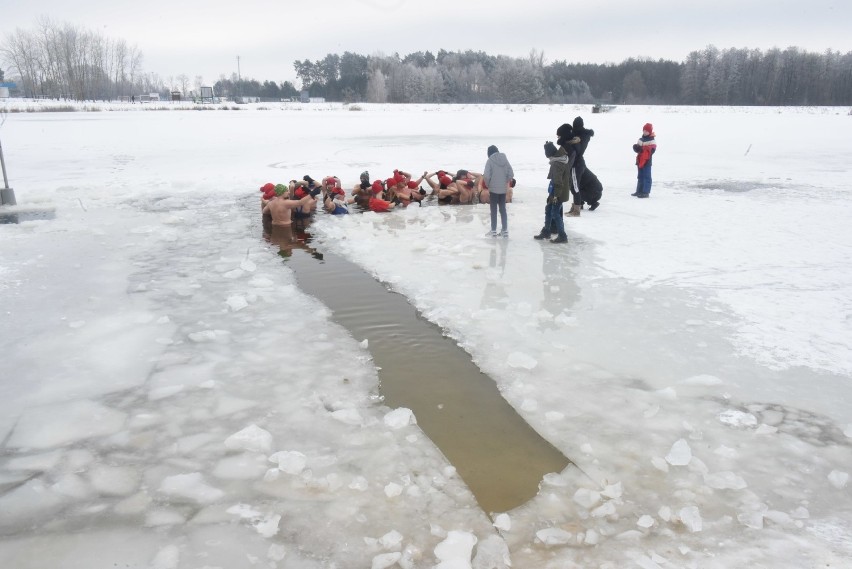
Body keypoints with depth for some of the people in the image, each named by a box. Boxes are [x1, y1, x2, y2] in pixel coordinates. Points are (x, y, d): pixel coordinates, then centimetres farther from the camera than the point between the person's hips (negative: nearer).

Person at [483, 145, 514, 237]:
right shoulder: (505, 159, 4)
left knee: (494, 210, 4)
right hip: (503, 189, 4)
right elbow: (511, 174, 2)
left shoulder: (490, 160, -9)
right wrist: (505, 182, 14)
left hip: (493, 188, -4)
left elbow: (486, 176, -17)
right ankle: (505, 230, 13)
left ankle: (493, 231, 7)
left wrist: (487, 184, 0)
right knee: (503, 209, 12)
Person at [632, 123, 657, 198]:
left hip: (647, 161, -8)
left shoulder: (652, 140, -7)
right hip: (640, 160, 8)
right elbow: (637, 147, 13)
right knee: (640, 176, 15)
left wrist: (642, 149, -29)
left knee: (646, 176, -8)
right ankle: (639, 191, 23)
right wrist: (637, 148, -12)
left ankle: (646, 192, -10)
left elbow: (652, 149, -18)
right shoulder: (641, 140, 15)